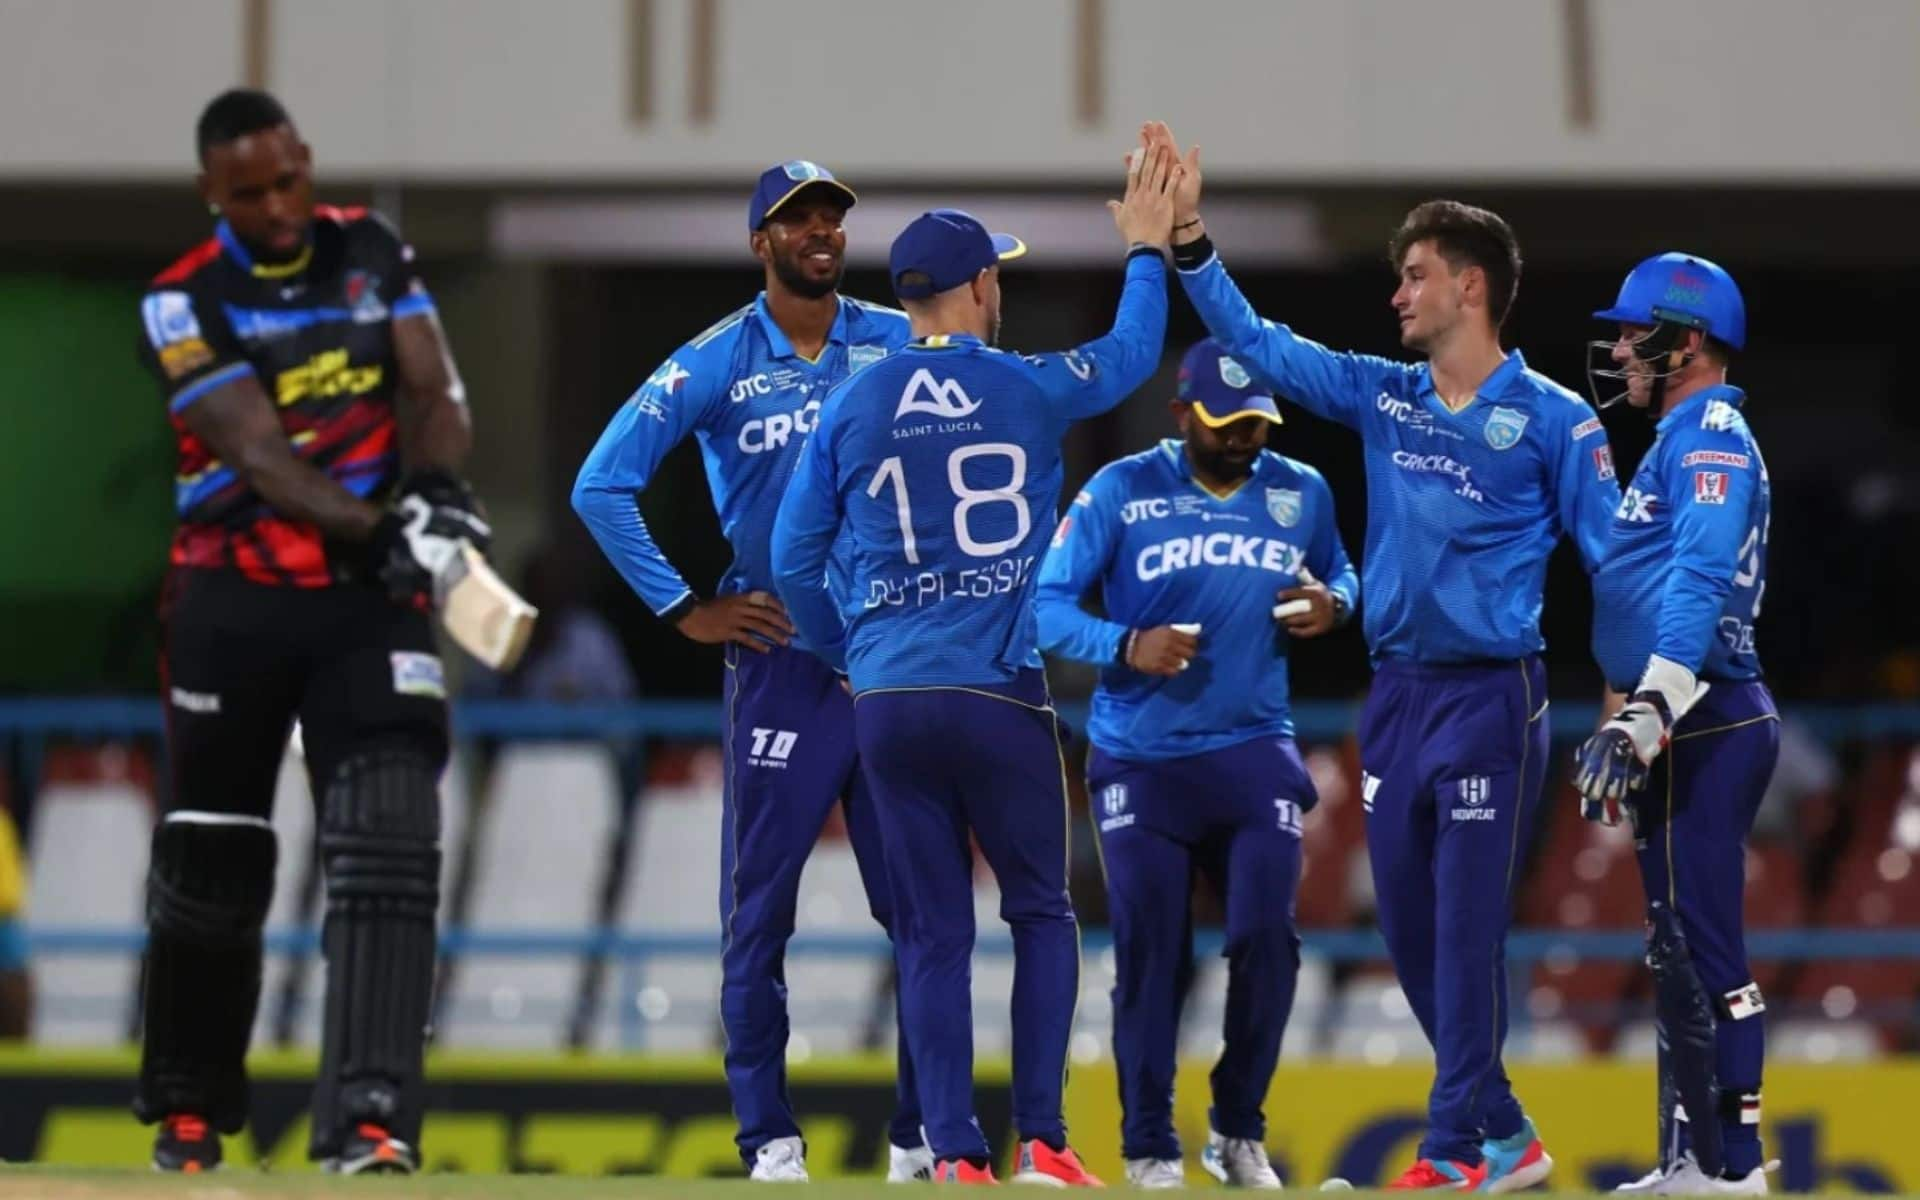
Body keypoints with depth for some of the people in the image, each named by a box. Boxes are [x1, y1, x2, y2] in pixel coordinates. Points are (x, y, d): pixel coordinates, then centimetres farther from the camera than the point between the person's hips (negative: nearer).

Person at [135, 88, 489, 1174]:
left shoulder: (371, 252, 5)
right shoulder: (186, 303, -7)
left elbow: (433, 388, 1)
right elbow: (259, 454, -18)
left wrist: (439, 491, -21)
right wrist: (379, 533, -32)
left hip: (369, 600, 1)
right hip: (236, 604, -1)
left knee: (388, 848, -15)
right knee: (213, 867, 6)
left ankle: (369, 1118, -21)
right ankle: (190, 1111, 26)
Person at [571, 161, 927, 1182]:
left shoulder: (899, 344, 7)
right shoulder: (714, 364, 1)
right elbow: (602, 486, -1)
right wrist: (684, 610, -4)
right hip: (780, 663, -2)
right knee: (759, 910, -1)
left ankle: (924, 1133, 8)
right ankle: (769, 1136, 6)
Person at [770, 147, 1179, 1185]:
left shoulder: (853, 407, 5)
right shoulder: (1028, 390, -1)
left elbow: (794, 557, 8)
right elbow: (1131, 353, 19)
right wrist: (1147, 251, 34)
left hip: (887, 700, 2)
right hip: (998, 696, -2)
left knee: (932, 932, 7)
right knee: (1040, 912, 11)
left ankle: (955, 1155, 2)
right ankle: (1041, 1138, 3)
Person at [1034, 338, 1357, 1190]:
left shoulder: (1301, 494, 4)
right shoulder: (1121, 492, -7)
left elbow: (1339, 574, 19)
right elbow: (1047, 603, -8)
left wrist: (1332, 603, -5)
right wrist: (1126, 647, -25)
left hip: (1255, 753, 2)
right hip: (1142, 760, -2)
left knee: (1266, 941, -6)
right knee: (1151, 954, -1)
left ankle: (1238, 1133, 13)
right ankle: (1149, 1149, 10)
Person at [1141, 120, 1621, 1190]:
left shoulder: (1551, 418, -5)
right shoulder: (1384, 398, 10)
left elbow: (1618, 556, -7)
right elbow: (1259, 345, 12)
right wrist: (1188, 239, 3)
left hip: (1493, 693, -6)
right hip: (1397, 694, 6)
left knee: (1467, 925, -9)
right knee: (1410, 929, 7)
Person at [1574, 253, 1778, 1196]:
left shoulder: (1710, 438, -11)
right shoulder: (1682, 440, 21)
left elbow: (1700, 584, -25)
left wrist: (1649, 714, -33)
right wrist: (1629, 723, 29)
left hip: (1706, 726, -11)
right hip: (1687, 730, 11)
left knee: (1701, 943, -12)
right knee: (1677, 946, 13)